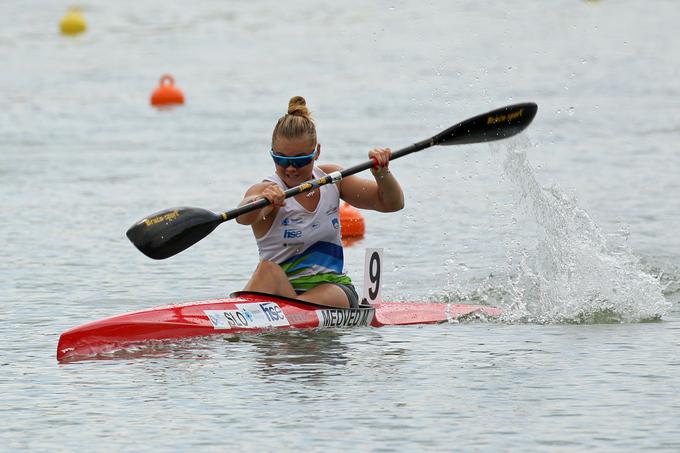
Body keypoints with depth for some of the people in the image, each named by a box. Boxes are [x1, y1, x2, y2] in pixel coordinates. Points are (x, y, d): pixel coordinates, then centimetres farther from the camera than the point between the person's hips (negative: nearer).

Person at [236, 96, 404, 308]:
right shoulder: (266, 190, -10)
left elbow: (392, 203, 6)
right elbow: (244, 217, -36)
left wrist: (382, 173, -16)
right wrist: (262, 200, -60)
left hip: (333, 288, 2)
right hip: (283, 291, -2)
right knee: (269, 270, -35)